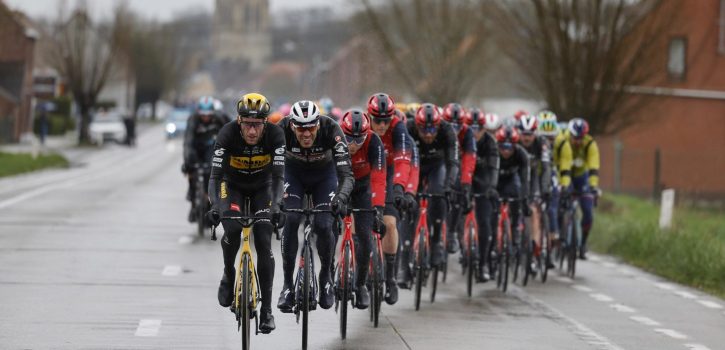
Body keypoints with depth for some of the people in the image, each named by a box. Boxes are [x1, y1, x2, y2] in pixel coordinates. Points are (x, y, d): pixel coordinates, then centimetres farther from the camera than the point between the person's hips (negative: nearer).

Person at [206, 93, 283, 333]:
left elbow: (278, 175, -31)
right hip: (232, 186, -1)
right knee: (232, 228, -28)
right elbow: (216, 175, -33)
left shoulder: (275, 135, -28)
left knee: (264, 243, -13)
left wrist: (275, 205, -48)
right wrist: (214, 206, -49)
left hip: (262, 188, 1)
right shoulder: (228, 134, -30)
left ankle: (266, 309, -6)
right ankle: (228, 274, 1)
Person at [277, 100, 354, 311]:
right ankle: (288, 284, -10)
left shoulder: (331, 130, -34)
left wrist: (341, 198, -57)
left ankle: (326, 275, 10)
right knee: (290, 221, -21)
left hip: (324, 173, 0)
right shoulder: (282, 130, -33)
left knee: (323, 226, -17)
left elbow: (346, 175, -38)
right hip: (293, 173, 0)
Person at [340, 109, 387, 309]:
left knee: (365, 237, -9)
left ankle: (361, 285, 11)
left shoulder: (373, 143, -32)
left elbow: (378, 178, -39)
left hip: (362, 186, 0)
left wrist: (378, 209, -51)